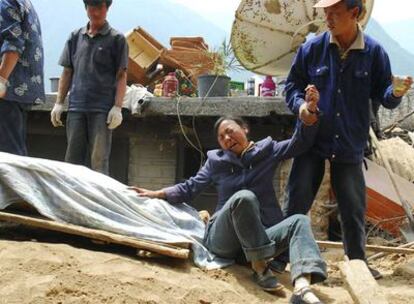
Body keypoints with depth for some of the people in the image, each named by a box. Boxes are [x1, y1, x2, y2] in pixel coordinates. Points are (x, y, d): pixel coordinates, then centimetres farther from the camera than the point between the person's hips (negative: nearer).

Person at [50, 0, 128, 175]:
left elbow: (121, 76, 0)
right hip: (76, 107, 4)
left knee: (99, 160, -5)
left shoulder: (116, 39, 4)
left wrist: (117, 107, -9)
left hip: (102, 109, -4)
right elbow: (67, 72, 16)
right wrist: (59, 103, 9)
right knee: (72, 158, 6)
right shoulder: (75, 37, 14)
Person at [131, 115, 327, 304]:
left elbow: (300, 142, 9)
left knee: (299, 221, -27)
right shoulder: (216, 161, 12)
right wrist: (158, 194, 6)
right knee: (244, 197, -32)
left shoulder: (267, 151, 13)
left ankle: (301, 287, -54)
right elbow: (190, 188, 17)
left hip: (261, 239, 2)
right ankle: (259, 269, -25)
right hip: (222, 239, -2)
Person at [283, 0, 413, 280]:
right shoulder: (312, 48, -4)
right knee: (296, 203, 2)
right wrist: (300, 105, -16)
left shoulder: (374, 52, -3)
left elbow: (382, 94, 0)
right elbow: (292, 84, 4)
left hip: (350, 146, 0)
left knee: (354, 208, 9)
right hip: (312, 140, 0)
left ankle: (358, 262, 25)